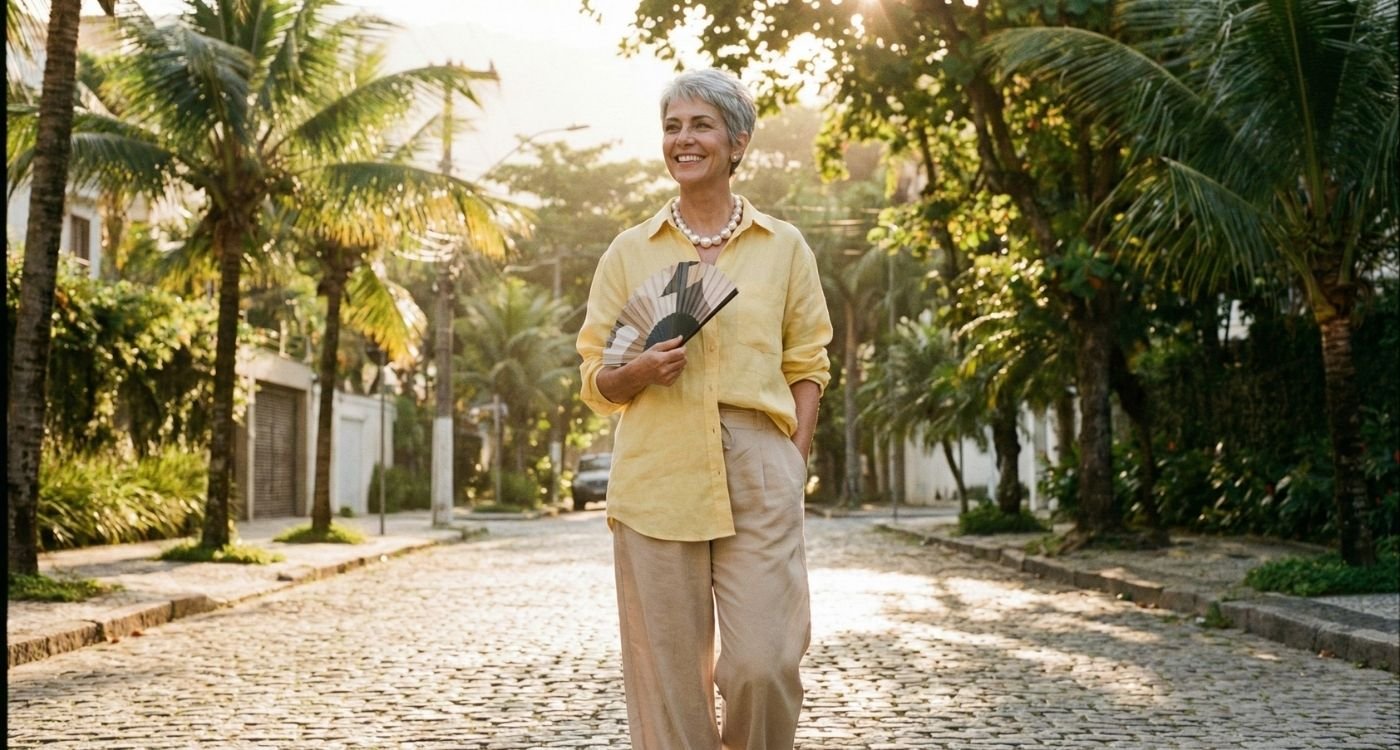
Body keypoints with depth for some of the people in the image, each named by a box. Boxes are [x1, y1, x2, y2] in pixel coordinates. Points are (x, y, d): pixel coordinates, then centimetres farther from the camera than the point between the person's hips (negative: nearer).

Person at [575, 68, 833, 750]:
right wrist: (641, 370, -10)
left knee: (763, 663, -7)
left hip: (759, 473, 0)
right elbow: (596, 380, 11)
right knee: (668, 671, 1)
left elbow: (806, 367, 11)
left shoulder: (784, 247, 10)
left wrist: (794, 465, -1)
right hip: (656, 480, 1)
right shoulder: (630, 251, 10)